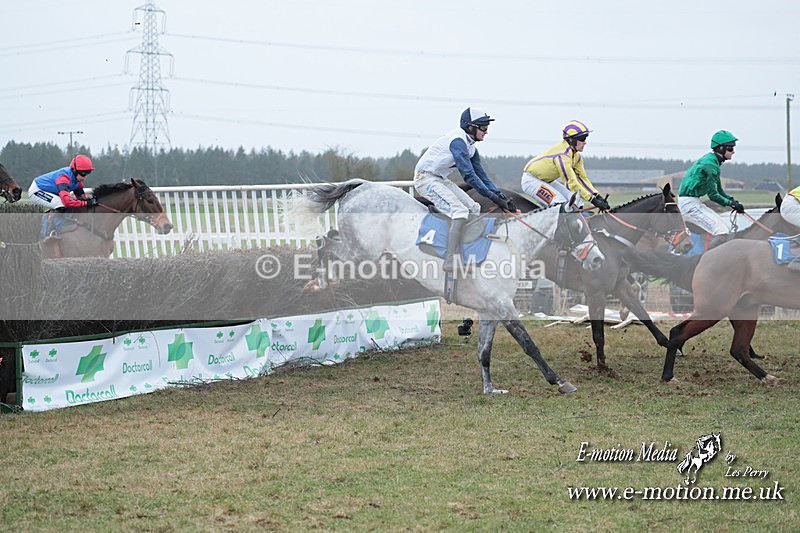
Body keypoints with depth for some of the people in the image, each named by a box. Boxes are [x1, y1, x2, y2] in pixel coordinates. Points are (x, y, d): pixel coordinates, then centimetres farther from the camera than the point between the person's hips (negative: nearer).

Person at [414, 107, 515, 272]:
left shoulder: (470, 146, 10)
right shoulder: (458, 141, -21)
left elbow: (481, 175, 11)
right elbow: (468, 175, -27)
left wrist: (502, 197, 0)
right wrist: (493, 196, -28)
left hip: (441, 180, 10)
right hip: (426, 178, -10)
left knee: (473, 209, 4)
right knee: (460, 212, -23)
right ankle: (451, 261, -30)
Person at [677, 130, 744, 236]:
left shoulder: (711, 160, 14)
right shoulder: (710, 164, -17)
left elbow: (719, 190, 18)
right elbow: (713, 195, -17)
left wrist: (732, 200, 3)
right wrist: (731, 203, -12)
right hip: (689, 204, -11)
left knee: (722, 225, 13)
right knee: (721, 231, -16)